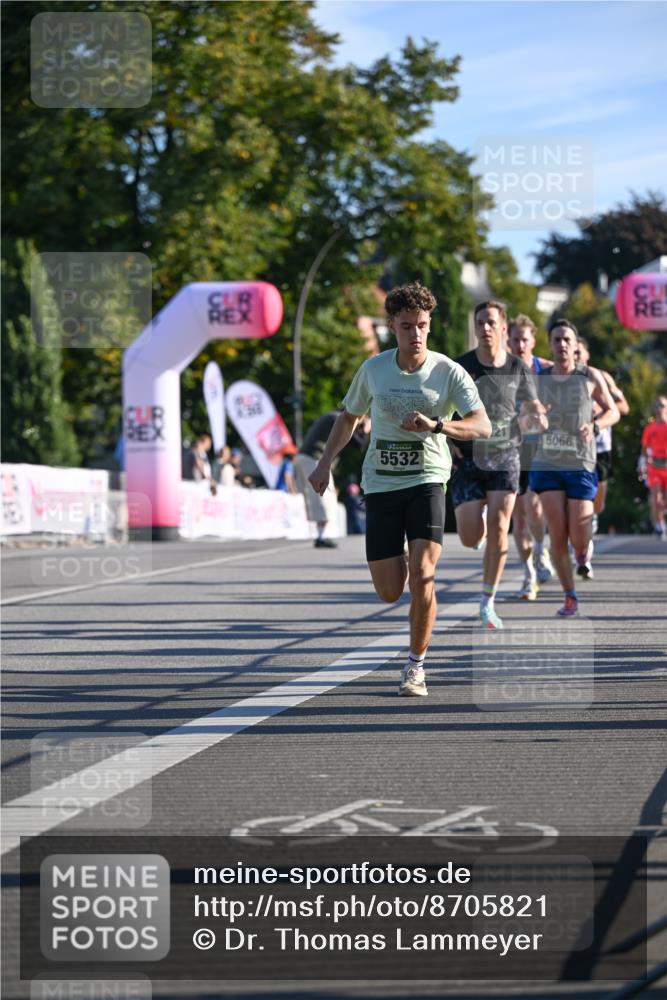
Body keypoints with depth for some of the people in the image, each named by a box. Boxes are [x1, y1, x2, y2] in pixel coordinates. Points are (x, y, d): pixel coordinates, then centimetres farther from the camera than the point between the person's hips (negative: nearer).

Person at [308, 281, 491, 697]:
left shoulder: (449, 372, -7)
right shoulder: (373, 369, 1)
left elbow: (483, 425, -17)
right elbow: (349, 417, 18)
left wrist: (436, 424, -33)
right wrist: (325, 463, 11)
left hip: (427, 481, -2)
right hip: (381, 485, 2)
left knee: (422, 577, -19)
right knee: (389, 592, 1)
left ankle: (416, 666, -2)